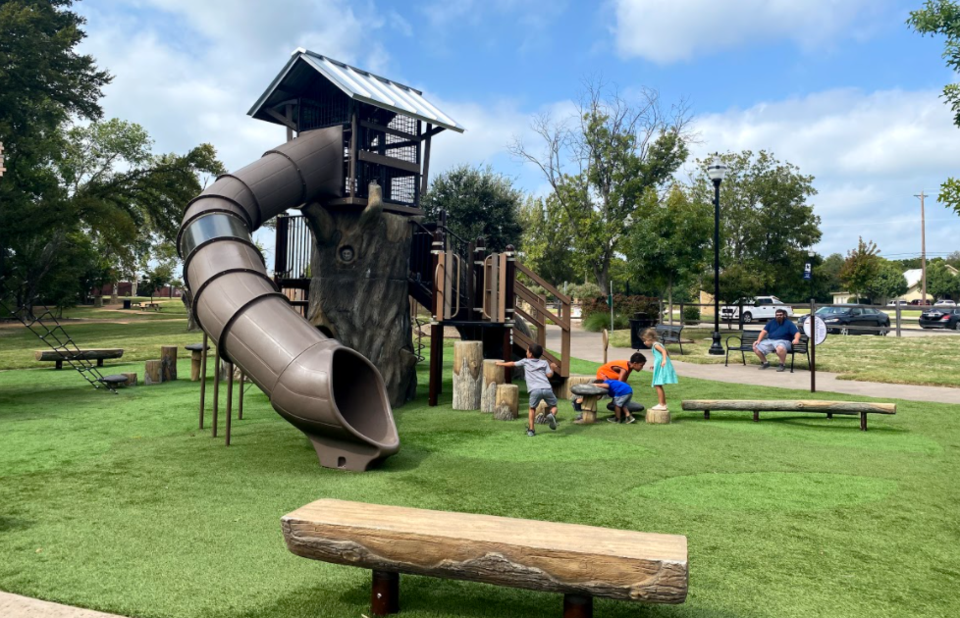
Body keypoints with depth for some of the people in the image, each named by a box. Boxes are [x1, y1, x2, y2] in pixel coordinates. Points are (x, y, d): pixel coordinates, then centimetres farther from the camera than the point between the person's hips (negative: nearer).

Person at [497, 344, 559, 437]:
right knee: (553, 406, 16)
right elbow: (549, 375, 11)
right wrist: (552, 368, 32)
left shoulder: (525, 362, 22)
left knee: (532, 408, 20)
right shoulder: (544, 363, 22)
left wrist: (501, 364, 52)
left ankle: (531, 430, 15)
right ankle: (551, 415, -18)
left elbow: (512, 364, 36)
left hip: (535, 390, 0)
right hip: (547, 388, 1)